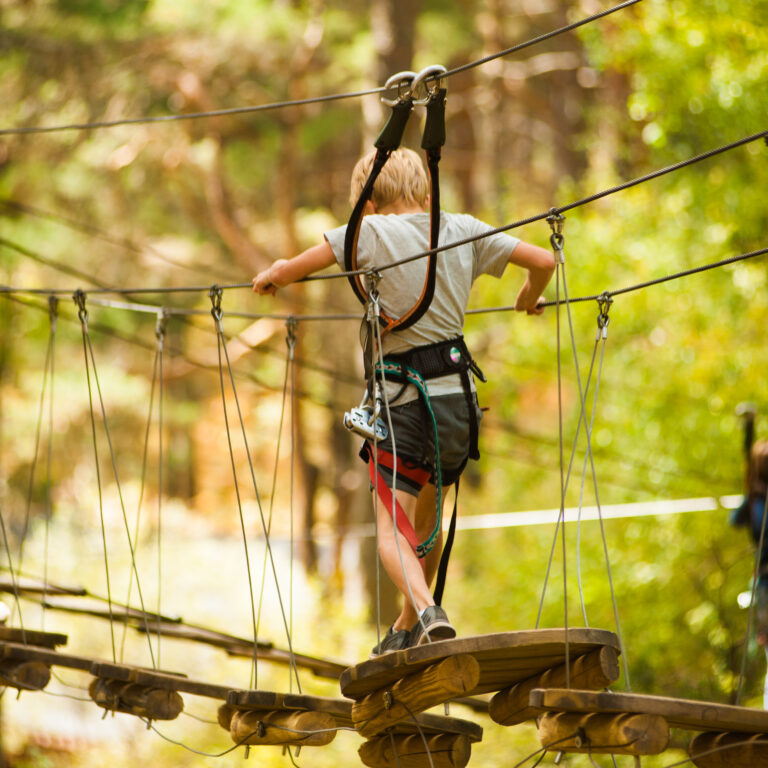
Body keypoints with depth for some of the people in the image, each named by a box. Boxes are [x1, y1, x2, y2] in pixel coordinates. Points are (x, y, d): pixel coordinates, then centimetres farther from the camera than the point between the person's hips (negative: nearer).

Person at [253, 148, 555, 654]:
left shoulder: (372, 233, -6)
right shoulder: (465, 230, 4)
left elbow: (284, 273, -7)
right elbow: (543, 261, 7)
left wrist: (273, 277, 17)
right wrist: (530, 299, 29)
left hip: (402, 402, -5)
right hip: (459, 399, 5)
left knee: (393, 531, -4)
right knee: (428, 518, 24)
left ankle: (428, 612, -30)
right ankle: (409, 628, 35)